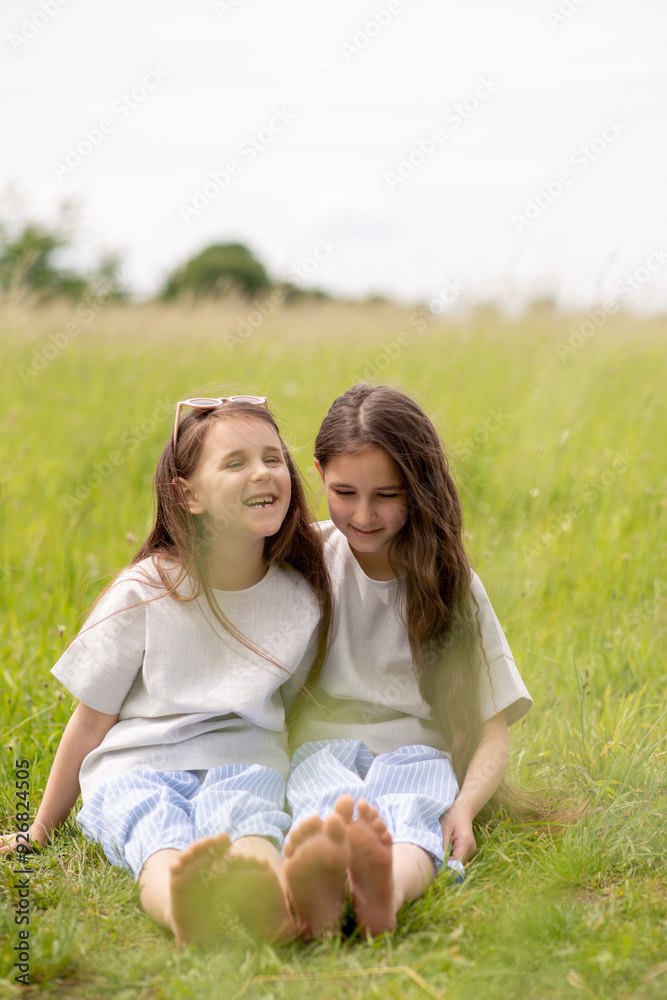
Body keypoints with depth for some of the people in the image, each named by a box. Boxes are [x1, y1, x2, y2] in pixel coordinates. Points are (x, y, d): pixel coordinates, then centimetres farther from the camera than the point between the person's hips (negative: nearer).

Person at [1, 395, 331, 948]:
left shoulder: (304, 596, 3)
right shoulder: (144, 592, -4)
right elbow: (91, 720, 4)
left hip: (241, 761, 2)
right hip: (136, 765, -1)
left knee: (246, 820, -36)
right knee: (161, 835, -37)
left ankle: (274, 900, -70)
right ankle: (181, 904, -72)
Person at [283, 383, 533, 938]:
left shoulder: (451, 585, 7)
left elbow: (493, 731, 4)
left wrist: (463, 808, -16)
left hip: (413, 749, 0)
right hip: (322, 745, 0)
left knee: (409, 809, -38)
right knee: (334, 801, -38)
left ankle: (386, 889, -72)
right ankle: (313, 891, -72)